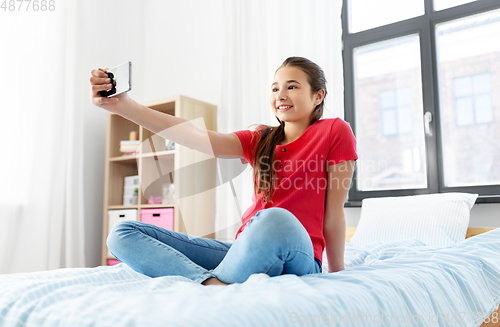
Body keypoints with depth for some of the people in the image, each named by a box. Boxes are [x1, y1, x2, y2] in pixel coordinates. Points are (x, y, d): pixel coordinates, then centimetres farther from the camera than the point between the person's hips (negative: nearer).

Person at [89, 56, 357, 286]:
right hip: (244, 251, 6)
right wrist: (122, 105, -12)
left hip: (296, 258, -5)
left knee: (276, 220, -43)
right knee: (122, 234, -5)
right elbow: (197, 137, -2)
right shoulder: (259, 140, 14)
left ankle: (210, 284, -21)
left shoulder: (335, 132, 2)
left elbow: (333, 213, 2)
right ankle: (214, 284, -29)